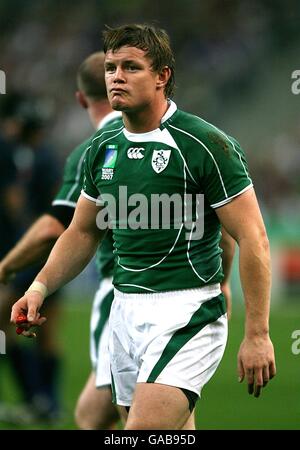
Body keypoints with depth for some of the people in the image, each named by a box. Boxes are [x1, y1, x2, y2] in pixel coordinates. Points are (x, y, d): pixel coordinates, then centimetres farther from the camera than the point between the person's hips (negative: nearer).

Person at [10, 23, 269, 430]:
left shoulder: (206, 145, -11)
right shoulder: (103, 149, 9)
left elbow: (253, 240, -11)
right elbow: (82, 232, 21)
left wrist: (257, 334, -14)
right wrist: (40, 287, 5)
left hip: (186, 312, -7)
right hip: (125, 312, 7)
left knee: (142, 431, -22)